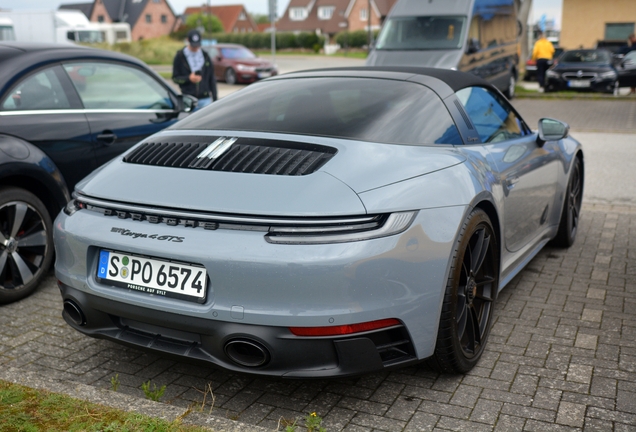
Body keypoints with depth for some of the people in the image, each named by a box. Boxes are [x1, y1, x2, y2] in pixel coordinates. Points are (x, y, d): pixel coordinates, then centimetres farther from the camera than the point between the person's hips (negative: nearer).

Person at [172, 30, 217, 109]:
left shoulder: (205, 56, 10)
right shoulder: (180, 57, 3)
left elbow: (212, 79, 11)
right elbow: (175, 78, 2)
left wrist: (214, 98, 7)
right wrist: (188, 78, -16)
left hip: (205, 99, 2)